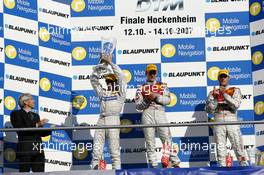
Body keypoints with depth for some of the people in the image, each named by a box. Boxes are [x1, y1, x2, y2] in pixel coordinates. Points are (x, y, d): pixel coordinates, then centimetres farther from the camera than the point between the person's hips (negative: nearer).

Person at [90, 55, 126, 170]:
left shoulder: (120, 93, 12)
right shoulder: (103, 93, 23)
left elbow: (121, 76, 3)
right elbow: (93, 80, 22)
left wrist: (110, 63, 5)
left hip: (113, 120, -4)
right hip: (101, 120, 4)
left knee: (114, 149, -8)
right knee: (96, 149, -4)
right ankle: (94, 170, -6)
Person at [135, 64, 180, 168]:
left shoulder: (162, 86, 17)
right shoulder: (141, 88, 15)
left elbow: (168, 100, 3)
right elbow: (138, 106, 7)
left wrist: (156, 96, -11)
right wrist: (146, 100, -10)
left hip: (160, 113, 0)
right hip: (147, 114, 0)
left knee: (167, 140, -6)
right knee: (150, 142, -2)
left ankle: (175, 163, -3)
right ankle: (154, 165, -1)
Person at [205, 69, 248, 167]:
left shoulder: (235, 91, 12)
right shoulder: (213, 93, 16)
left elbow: (236, 105, -6)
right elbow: (209, 110, 6)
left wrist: (224, 94, -9)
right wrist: (214, 98, -6)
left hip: (232, 121, -1)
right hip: (218, 121, 2)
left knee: (238, 146, -7)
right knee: (220, 148, 0)